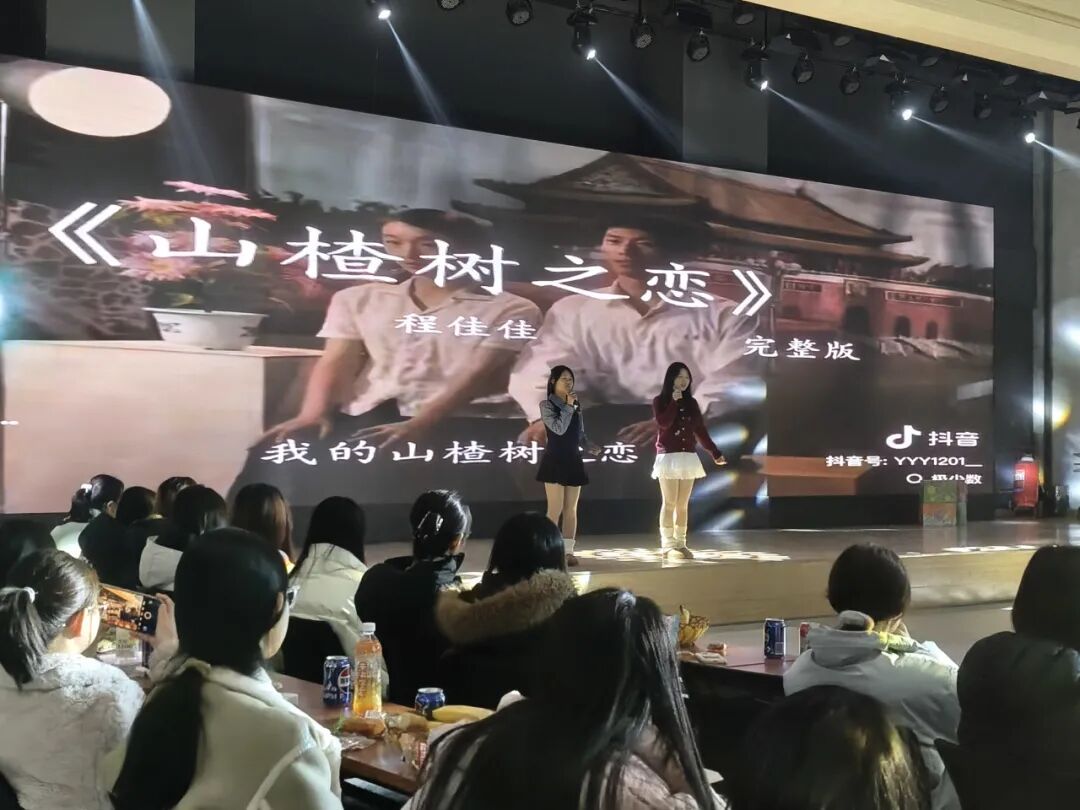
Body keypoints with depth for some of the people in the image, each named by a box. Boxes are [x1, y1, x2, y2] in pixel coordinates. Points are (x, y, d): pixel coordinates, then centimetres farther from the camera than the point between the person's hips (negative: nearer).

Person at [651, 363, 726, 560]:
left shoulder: (691, 403, 12)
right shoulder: (660, 401, 1)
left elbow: (701, 431, 13)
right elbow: (663, 423, -17)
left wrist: (715, 453, 11)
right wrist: (674, 401, -13)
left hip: (688, 458, 4)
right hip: (669, 457, -4)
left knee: (683, 504, 5)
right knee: (669, 503, -6)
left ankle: (680, 544, 8)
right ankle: (668, 545, -4)